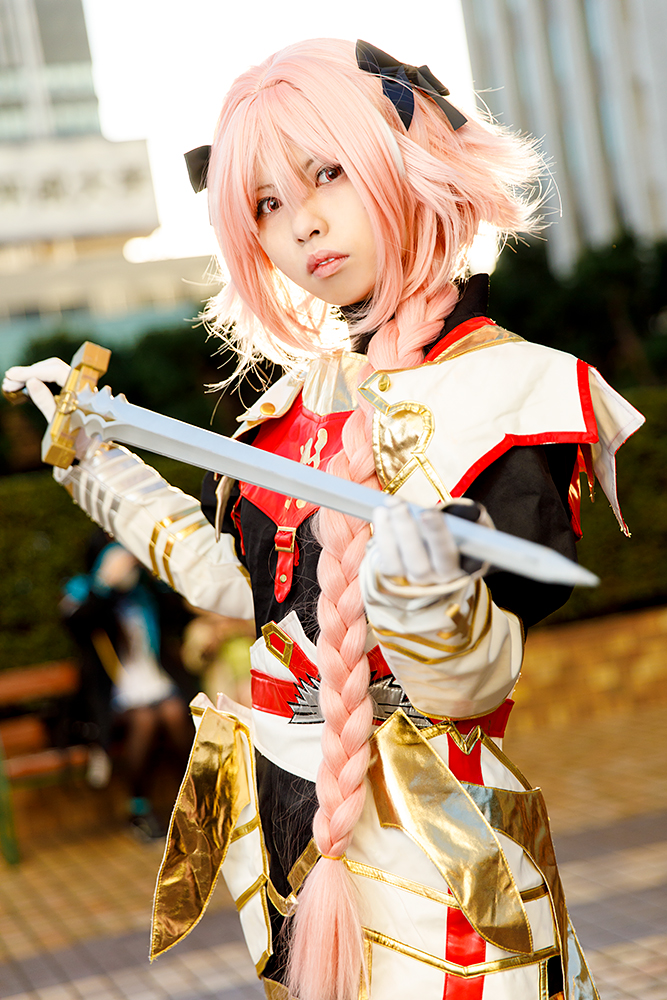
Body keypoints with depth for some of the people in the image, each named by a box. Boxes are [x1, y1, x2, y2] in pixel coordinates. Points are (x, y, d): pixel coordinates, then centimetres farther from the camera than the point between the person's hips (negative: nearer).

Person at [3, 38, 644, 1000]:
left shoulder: (508, 388, -16)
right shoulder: (306, 391, 5)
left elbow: (477, 684, -20)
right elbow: (238, 576, 14)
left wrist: (429, 600, -42)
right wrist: (96, 455, 17)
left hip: (420, 839, -6)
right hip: (280, 807, 7)